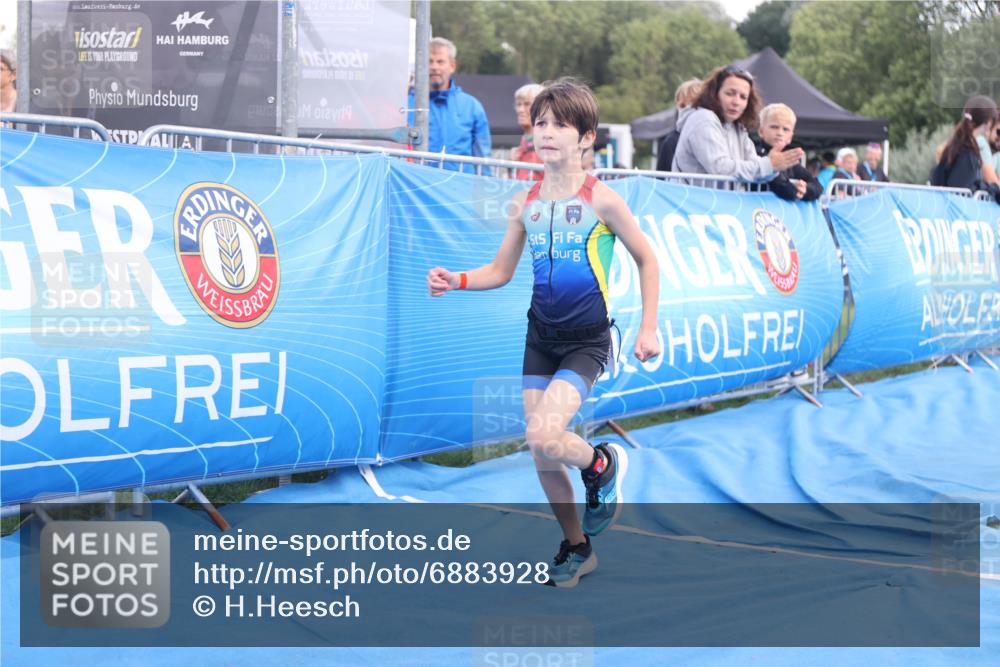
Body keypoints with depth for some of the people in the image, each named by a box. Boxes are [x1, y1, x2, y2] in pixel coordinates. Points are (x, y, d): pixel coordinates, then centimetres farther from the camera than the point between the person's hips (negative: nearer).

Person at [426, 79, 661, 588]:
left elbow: (647, 260, 0)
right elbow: (501, 271, 11)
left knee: (544, 436, -23)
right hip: (541, 336, 5)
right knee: (541, 457, 7)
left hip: (586, 341, -5)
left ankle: (603, 467, 11)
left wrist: (648, 328, -3)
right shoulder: (525, 204, 2)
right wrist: (456, 281, -8)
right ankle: (576, 548, 27)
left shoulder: (601, 201, -10)